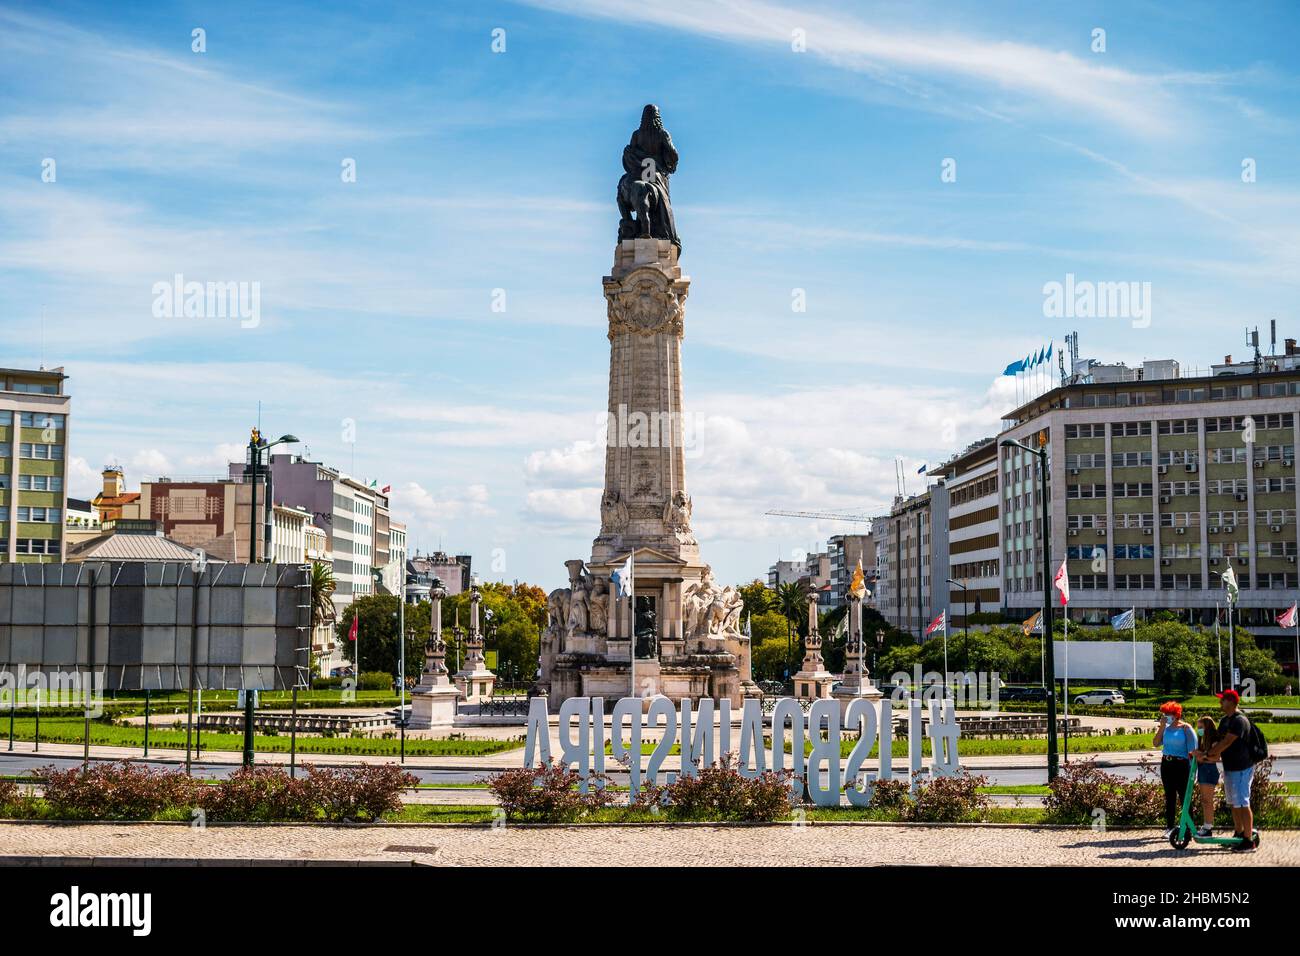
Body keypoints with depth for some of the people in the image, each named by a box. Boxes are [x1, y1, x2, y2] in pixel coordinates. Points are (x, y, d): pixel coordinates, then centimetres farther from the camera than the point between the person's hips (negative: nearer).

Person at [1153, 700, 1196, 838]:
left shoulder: (1185, 728, -6)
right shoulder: (1165, 728, 8)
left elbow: (1192, 749, -7)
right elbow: (1156, 743, 1)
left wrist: (1191, 768, -11)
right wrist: (1162, 727, -5)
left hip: (1181, 764, -6)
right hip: (1166, 764, 6)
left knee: (1184, 797, -3)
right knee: (1169, 797, 11)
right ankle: (1170, 827, 17)